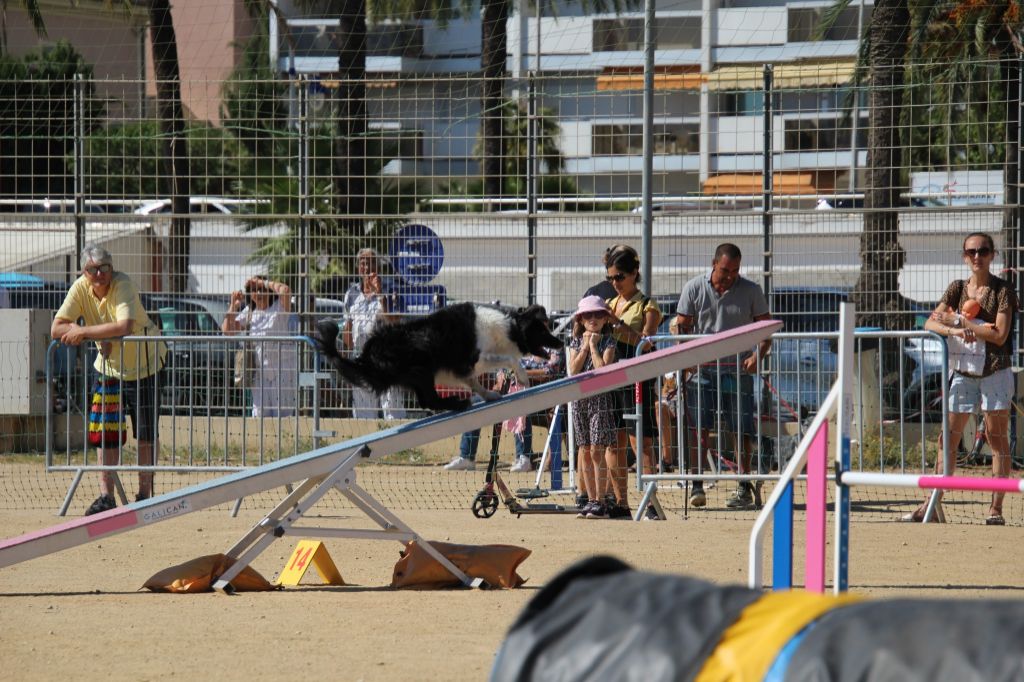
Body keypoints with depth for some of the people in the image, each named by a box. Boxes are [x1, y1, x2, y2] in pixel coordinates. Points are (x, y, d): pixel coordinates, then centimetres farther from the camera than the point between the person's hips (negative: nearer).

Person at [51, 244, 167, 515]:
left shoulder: (123, 285, -26)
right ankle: (106, 496, 3)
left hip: (143, 364, -4)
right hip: (108, 366, 4)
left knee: (145, 434, 1)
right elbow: (56, 329, -16)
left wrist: (82, 332, -33)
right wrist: (96, 336, -29)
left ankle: (145, 493, 11)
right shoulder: (80, 289, -12)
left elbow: (125, 326, -40)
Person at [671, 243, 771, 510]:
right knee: (698, 427, -7)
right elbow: (681, 327, 5)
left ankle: (744, 488, 7)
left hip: (738, 370, 0)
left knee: (742, 431, 0)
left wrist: (757, 355, -13)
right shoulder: (694, 289, 2)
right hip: (702, 369, 0)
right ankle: (696, 485, -5)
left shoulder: (750, 291, 2)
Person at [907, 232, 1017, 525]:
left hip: (995, 371, -4)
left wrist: (959, 321, -12)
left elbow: (1000, 335, -13)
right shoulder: (957, 289, 9)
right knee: (948, 438, 1)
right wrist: (955, 331, -20)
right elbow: (931, 323, 0)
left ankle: (996, 508, -1)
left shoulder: (1003, 290, -5)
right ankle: (932, 505, 3)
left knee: (997, 438, -2)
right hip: (963, 372, 4)